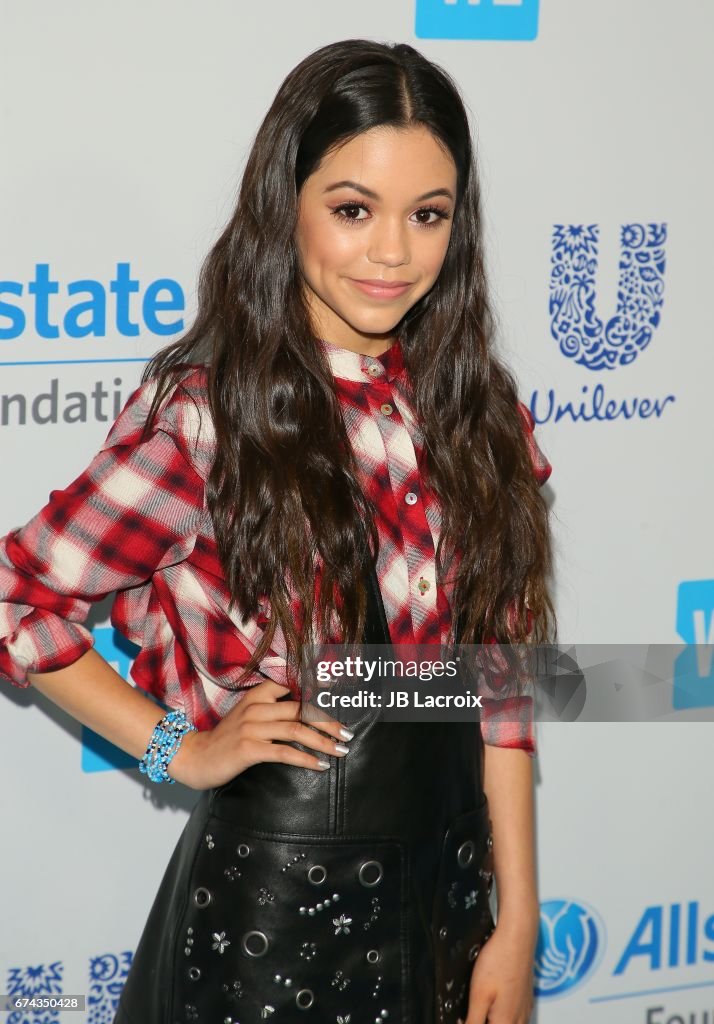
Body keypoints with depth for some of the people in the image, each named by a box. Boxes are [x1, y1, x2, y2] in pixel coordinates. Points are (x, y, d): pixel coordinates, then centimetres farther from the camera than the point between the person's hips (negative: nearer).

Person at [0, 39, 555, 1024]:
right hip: (273, 897, -4)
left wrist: (517, 922, -1)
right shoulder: (206, 413, -14)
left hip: (452, 879, 5)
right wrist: (180, 749, -10)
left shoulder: (475, 407, 0)